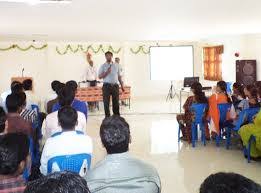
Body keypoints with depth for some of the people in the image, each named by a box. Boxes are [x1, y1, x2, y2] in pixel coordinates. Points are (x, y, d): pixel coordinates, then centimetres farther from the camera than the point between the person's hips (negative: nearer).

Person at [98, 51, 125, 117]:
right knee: (106, 103, 0)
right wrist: (107, 72, -17)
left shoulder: (116, 66, 11)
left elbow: (119, 76, 14)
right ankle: (107, 117, 10)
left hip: (115, 85, 2)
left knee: (116, 102, 6)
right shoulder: (103, 66, 3)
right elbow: (100, 76, -4)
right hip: (106, 86, -2)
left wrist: (122, 85, 10)